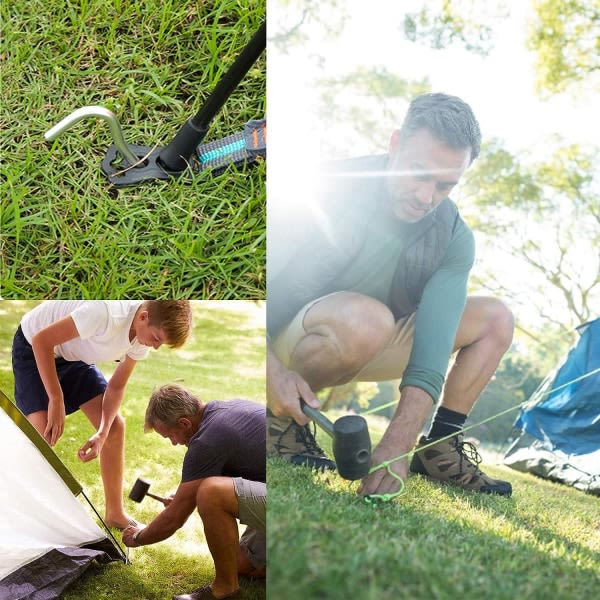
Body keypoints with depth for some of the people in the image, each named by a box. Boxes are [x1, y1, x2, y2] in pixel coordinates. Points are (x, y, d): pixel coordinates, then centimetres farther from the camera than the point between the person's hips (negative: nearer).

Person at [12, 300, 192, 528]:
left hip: (74, 356, 7)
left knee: (115, 426, 1)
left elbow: (117, 386, -4)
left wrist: (102, 433, -19)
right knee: (43, 435, -21)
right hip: (35, 350, -7)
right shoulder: (107, 314, -41)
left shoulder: (143, 341, -15)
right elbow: (41, 340, -33)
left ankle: (114, 514, 15)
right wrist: (56, 399, -29)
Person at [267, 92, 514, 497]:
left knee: (495, 320, 1)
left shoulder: (454, 238, -11)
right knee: (366, 318, -38)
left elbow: (431, 351, -21)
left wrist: (396, 447, -35)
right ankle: (280, 420, -17)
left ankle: (439, 449, 0)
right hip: (284, 346, -6)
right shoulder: (332, 193, -23)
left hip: (366, 347, 6)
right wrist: (273, 371, -40)